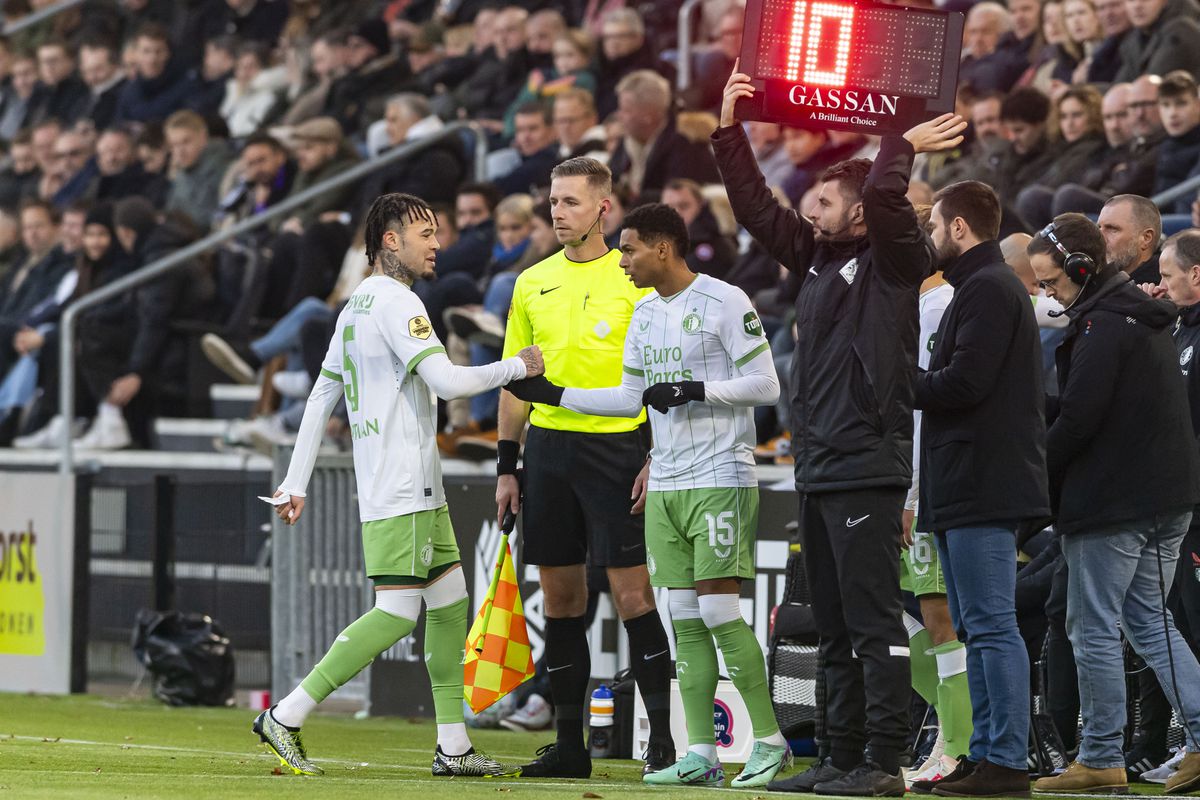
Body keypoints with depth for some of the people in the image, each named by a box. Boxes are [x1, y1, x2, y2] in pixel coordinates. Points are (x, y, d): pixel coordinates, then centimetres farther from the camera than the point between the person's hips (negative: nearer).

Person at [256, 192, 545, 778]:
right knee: (397, 612, -13)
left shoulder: (357, 306, 17)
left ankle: (453, 746, 9)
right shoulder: (397, 302, -13)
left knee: (450, 600, 10)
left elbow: (321, 396, 19)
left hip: (419, 489, 11)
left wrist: (295, 482, 20)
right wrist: (516, 367, -6)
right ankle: (285, 718, -12)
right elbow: (446, 381, -22)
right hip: (398, 488, -11)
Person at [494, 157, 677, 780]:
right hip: (548, 446, 5)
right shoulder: (532, 283, 11)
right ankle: (569, 744, 12)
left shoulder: (634, 279, -3)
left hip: (615, 445, -5)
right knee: (560, 597, 6)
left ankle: (663, 736, -3)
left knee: (632, 594, -7)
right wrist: (506, 466, 10)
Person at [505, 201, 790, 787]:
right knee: (686, 619, 3)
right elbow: (631, 398, 22)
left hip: (720, 479, -7)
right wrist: (553, 396, 17)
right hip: (666, 483, 7)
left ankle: (769, 739, -2)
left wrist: (694, 390, -18)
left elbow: (765, 386, -10)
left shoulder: (724, 301, -8)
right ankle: (701, 755, 4)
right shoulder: (645, 313, 15)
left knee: (719, 610, -11)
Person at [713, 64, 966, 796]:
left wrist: (905, 146, -6)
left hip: (868, 468, -9)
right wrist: (729, 129, 16)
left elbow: (883, 194, -23)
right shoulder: (816, 259, 16)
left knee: (873, 623, -9)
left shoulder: (893, 261, -6)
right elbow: (756, 207, 19)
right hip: (818, 468, 9)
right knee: (836, 628, 11)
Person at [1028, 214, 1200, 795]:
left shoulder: (1102, 326, -15)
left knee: (1094, 628, -1)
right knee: (1147, 619, 16)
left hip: (1112, 500, -10)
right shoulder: (1147, 321, 14)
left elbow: (1077, 420, -20)